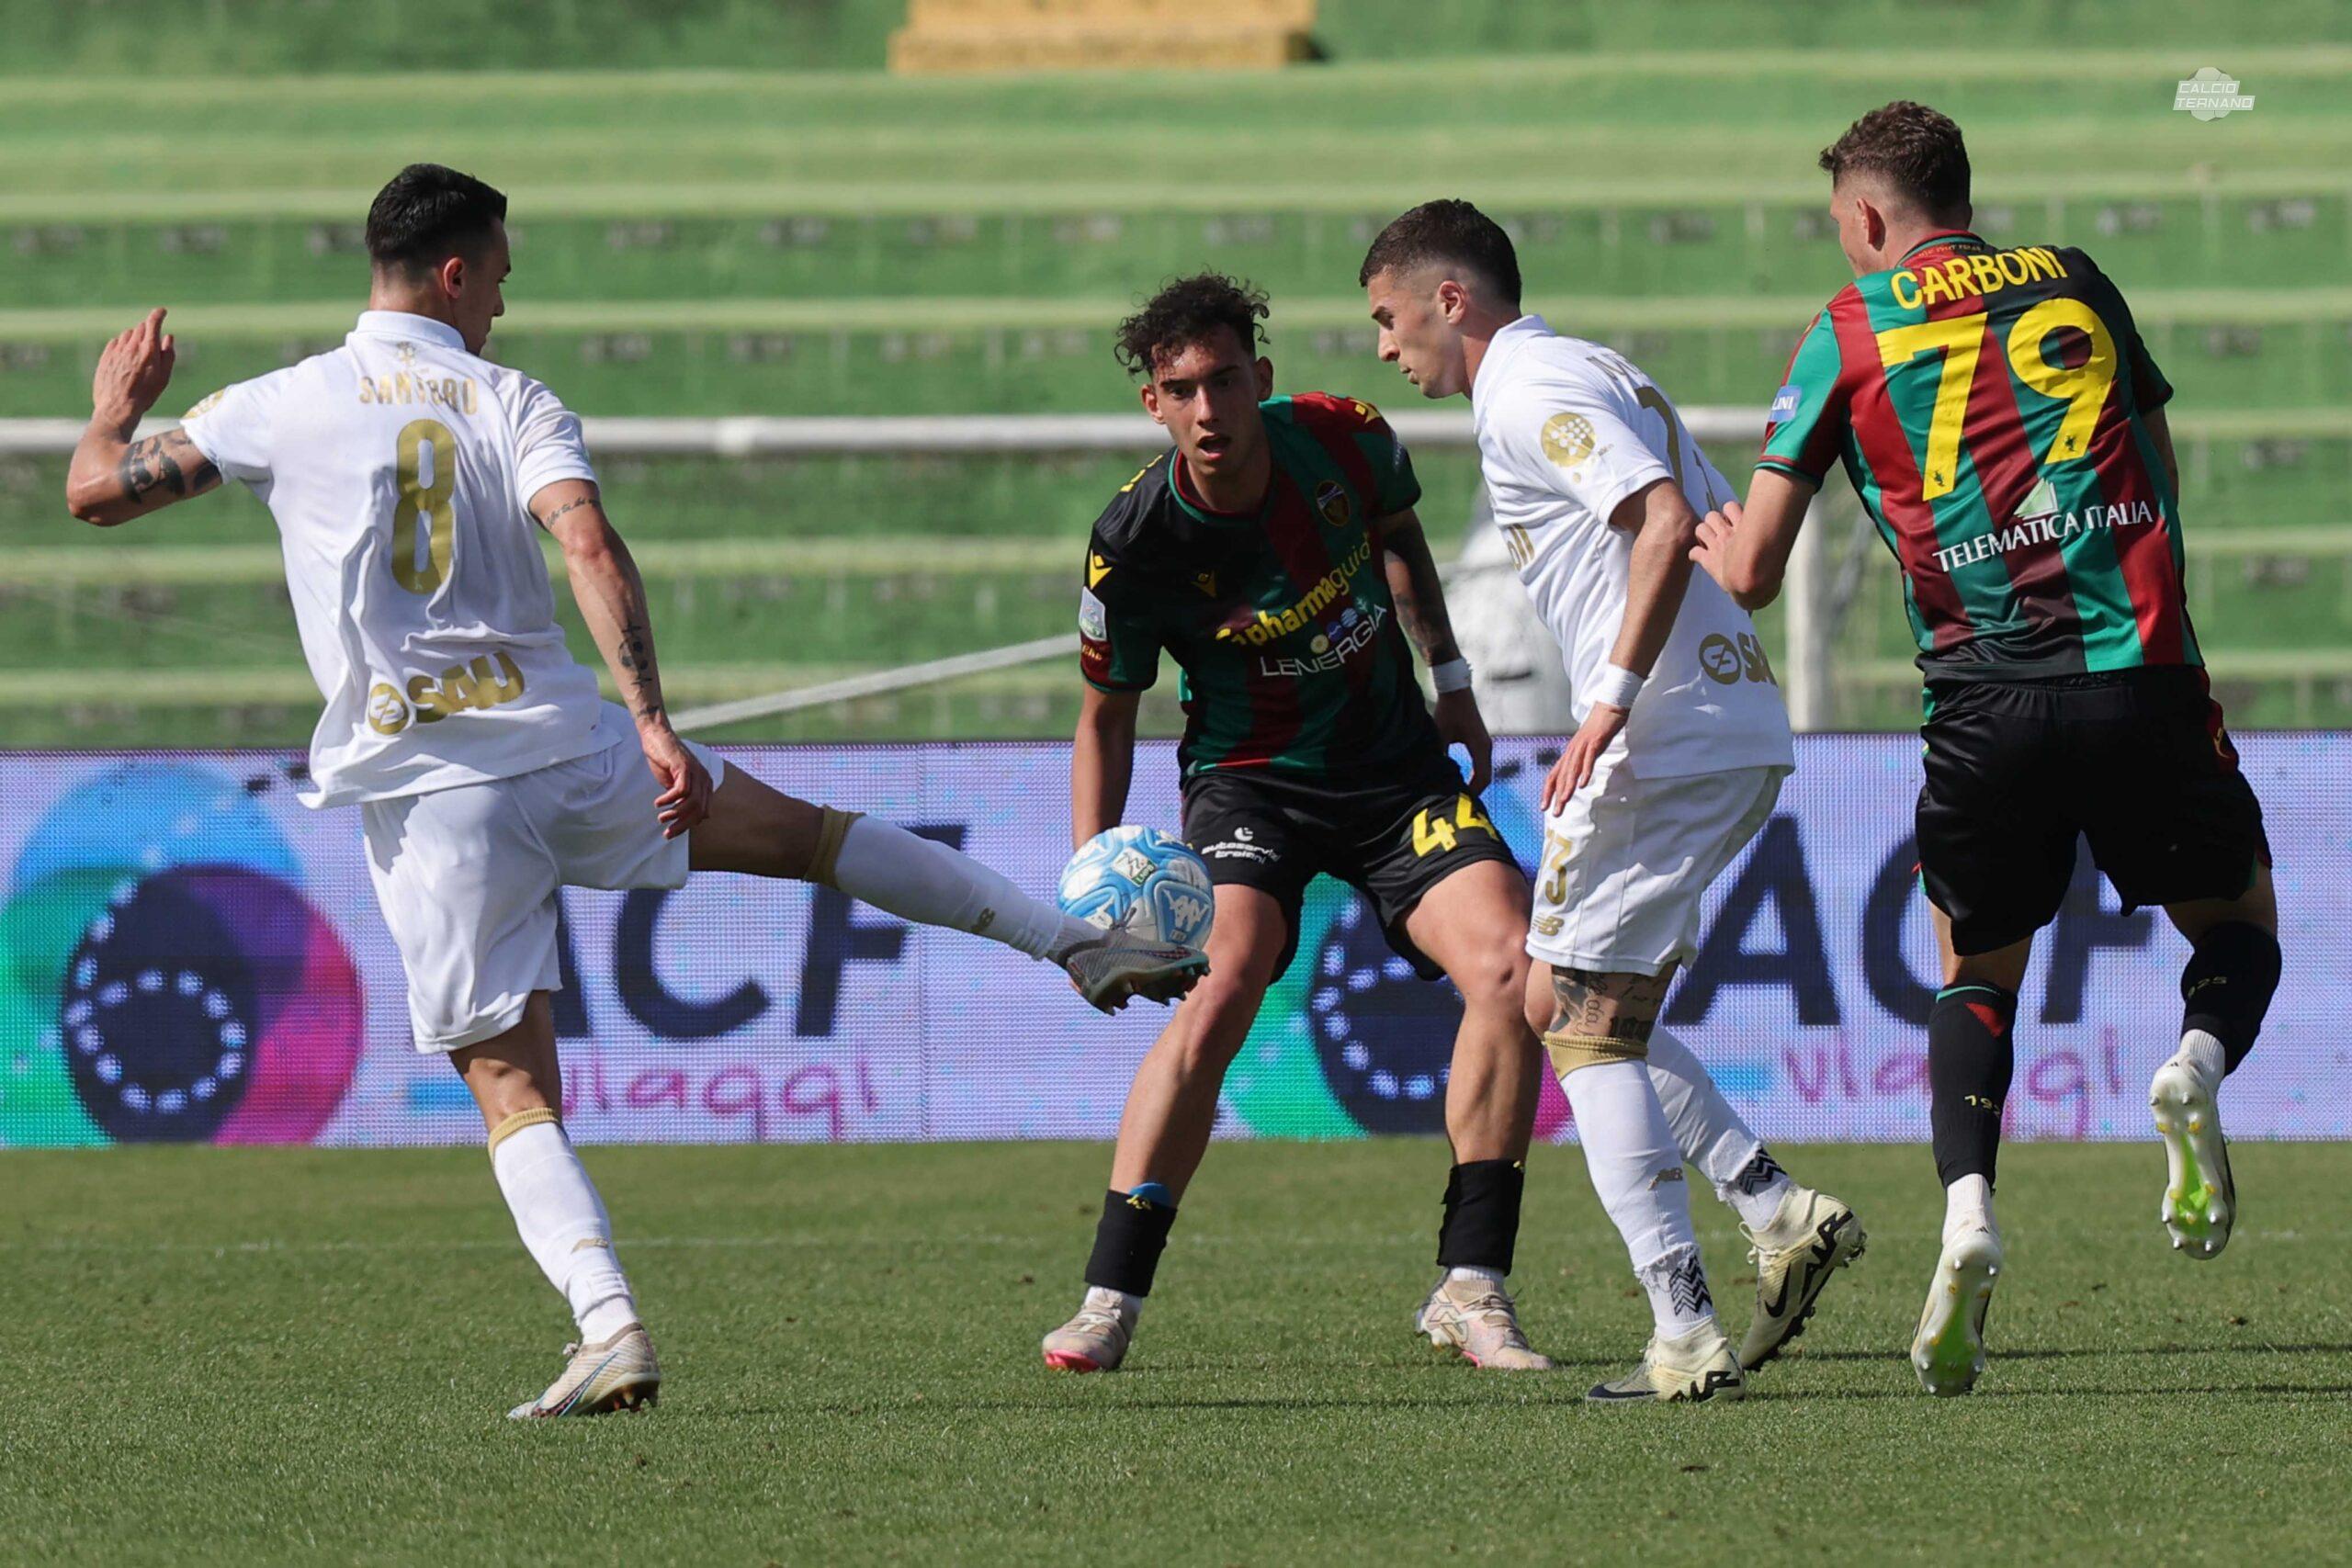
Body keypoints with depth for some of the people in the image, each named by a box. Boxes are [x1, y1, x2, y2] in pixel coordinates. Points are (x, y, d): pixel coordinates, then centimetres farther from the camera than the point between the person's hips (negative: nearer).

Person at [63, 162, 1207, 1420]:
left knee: (512, 1086, 3)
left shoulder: (282, 406, 3)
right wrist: (654, 726, -17)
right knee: (801, 832, 22)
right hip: (567, 746, 1)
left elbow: (96, 491, 4)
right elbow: (590, 545, -13)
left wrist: (116, 404, 26)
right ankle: (1079, 944, 27)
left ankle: (610, 1326, -17)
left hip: (423, 794, -1)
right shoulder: (512, 404, 3)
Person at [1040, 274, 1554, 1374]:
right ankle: (1108, 1302, -23)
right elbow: (1107, 716, -4)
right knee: (1226, 978, -29)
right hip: (1250, 779, -3)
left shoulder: (1345, 441, -13)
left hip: (1395, 764, 3)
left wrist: (1450, 682, 14)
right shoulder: (1135, 544, -19)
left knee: (1506, 968, -18)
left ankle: (1469, 1290, -7)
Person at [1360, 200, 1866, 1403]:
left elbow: (1667, 520, -22)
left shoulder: (1530, 390, -9)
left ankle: (1686, 1338, -9)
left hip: (1665, 744, -10)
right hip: (1741, 732, 10)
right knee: (1559, 999, 17)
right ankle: (1779, 1214, 5)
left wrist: (1615, 699, -24)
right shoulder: (1593, 377, 22)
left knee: (1583, 1022, -4)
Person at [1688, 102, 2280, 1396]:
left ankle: (1967, 1212, -7)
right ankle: (2196, 1063, -15)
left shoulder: (1847, 334, 7)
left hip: (1985, 705, -1)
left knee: (1978, 974, 19)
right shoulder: (2073, 282, 15)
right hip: (2142, 680, 1)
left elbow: (1750, 572, 8)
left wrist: (1715, 540, 29)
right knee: (2237, 928, 20)